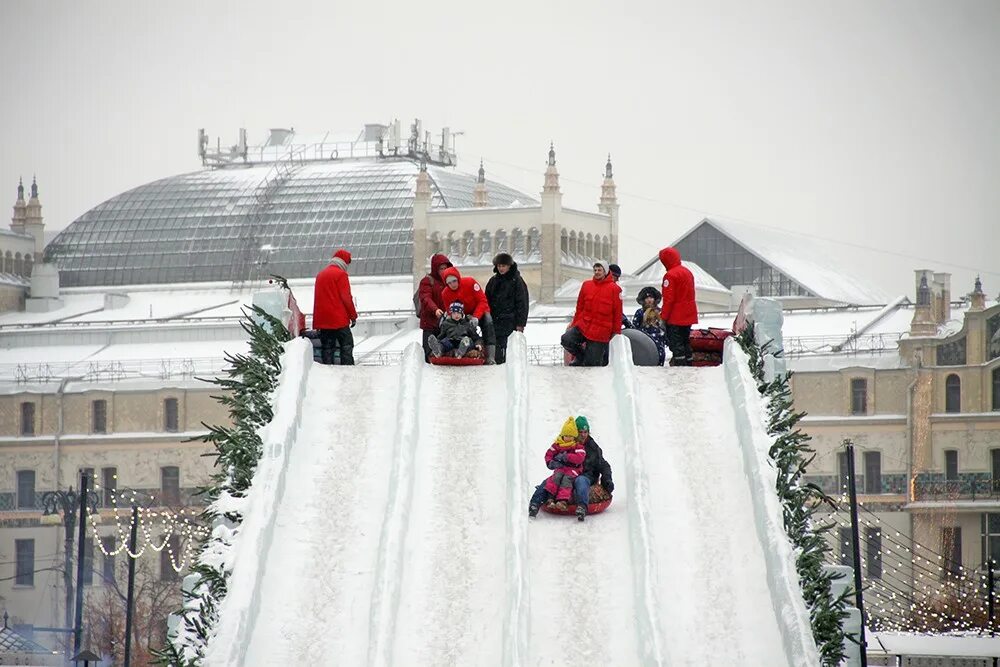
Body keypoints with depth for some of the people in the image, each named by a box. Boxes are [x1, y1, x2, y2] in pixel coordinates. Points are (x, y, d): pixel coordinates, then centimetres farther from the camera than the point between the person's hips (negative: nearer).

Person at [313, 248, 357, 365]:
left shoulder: (320, 275, 15)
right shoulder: (341, 274, -7)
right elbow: (346, 297, -10)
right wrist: (353, 316, -2)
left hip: (322, 319, 6)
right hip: (339, 319, -6)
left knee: (327, 347, 6)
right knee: (347, 345, -2)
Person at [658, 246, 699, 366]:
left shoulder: (670, 275, -16)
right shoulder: (687, 272, 11)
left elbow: (668, 298, -19)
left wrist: (663, 315, -12)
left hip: (675, 316, -8)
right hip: (689, 315, 8)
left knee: (675, 343, -5)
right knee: (685, 340, 16)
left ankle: (679, 363, -9)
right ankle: (688, 363, 18)